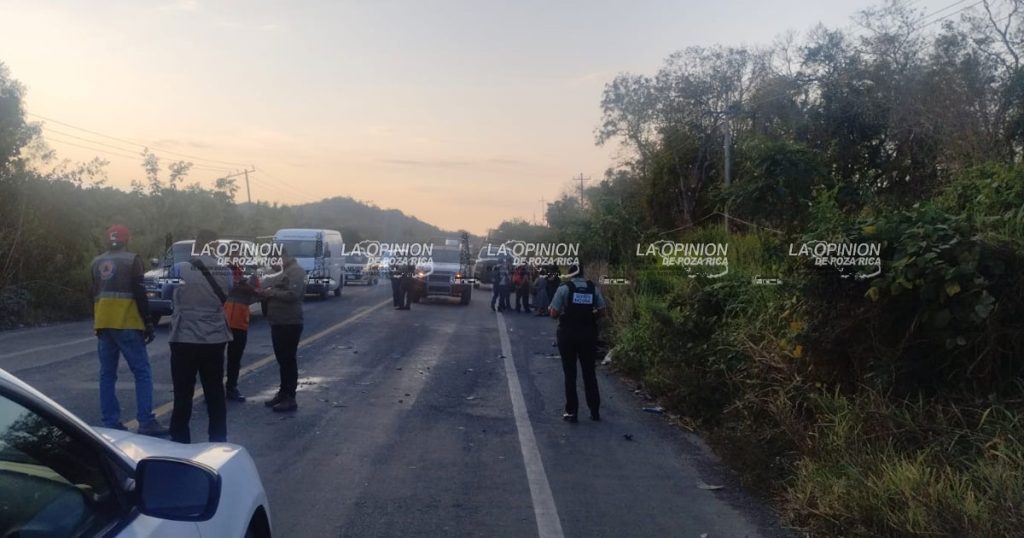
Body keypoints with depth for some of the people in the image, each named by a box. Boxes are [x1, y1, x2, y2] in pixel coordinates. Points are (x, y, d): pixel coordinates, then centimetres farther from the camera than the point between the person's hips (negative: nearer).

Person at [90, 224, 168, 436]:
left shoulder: (97, 262, 14)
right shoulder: (132, 260, -4)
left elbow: (94, 295, 18)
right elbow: (139, 294, -10)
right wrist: (148, 323, -6)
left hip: (103, 324, 6)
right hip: (126, 324, -6)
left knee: (107, 374, 9)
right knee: (142, 372, -3)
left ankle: (111, 423, 8)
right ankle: (146, 422, -9)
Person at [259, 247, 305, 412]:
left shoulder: (296, 271, -12)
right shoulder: (285, 271, 19)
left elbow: (293, 294, -24)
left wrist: (272, 293, -15)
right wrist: (265, 291, 5)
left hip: (290, 323, -10)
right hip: (279, 322, 10)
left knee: (289, 360, -6)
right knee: (282, 360, 15)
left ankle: (290, 398, -2)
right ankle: (283, 393, 23)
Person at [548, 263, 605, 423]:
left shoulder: (564, 288, -8)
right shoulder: (593, 288, 2)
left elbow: (554, 313, -10)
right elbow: (601, 311, 2)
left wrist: (550, 309, 12)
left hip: (568, 334, -3)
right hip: (588, 334, 3)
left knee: (570, 373, 6)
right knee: (589, 373, 12)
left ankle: (571, 412, 7)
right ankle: (595, 411, 16)